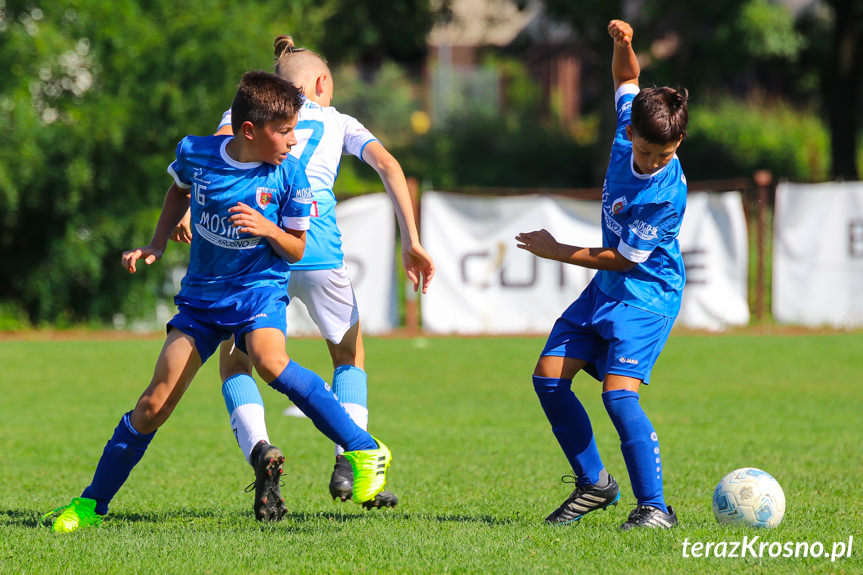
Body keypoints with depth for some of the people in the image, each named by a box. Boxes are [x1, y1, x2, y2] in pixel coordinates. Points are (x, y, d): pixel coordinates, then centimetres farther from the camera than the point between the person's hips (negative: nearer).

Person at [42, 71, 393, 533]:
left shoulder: (289, 176, -12)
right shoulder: (195, 153, -7)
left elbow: (295, 251, -2)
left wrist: (269, 230, -23)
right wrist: (156, 245, 8)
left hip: (260, 288, -2)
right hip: (202, 293, 2)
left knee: (269, 361, -34)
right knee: (155, 403, -3)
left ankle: (365, 450, -25)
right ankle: (93, 503, 11)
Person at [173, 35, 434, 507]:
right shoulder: (337, 122, 24)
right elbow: (387, 164, 9)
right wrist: (411, 241, 4)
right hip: (316, 247, 0)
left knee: (234, 358, 15)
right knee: (350, 353, 22)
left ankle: (257, 446, -13)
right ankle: (349, 461, 4)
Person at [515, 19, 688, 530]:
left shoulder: (667, 194, -27)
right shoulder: (628, 133, -7)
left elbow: (623, 257, -20)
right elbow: (627, 77, 14)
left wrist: (557, 252, -10)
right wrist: (623, 42, -7)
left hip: (646, 295, -8)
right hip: (606, 290, 9)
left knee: (619, 391, -22)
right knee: (549, 377, 4)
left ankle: (655, 507, -17)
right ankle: (594, 483, 17)